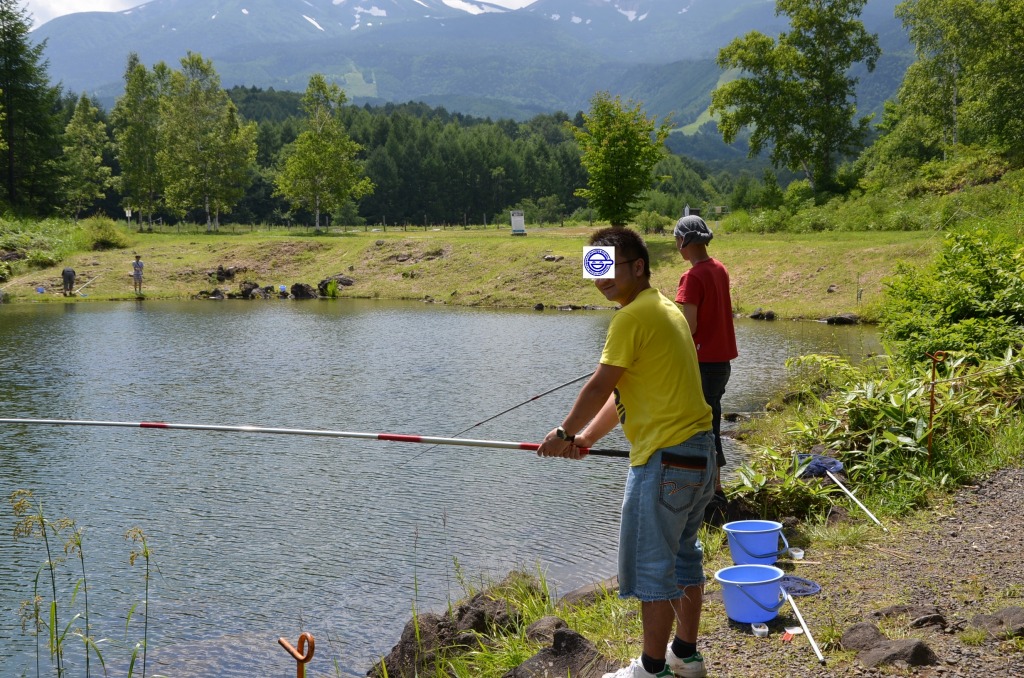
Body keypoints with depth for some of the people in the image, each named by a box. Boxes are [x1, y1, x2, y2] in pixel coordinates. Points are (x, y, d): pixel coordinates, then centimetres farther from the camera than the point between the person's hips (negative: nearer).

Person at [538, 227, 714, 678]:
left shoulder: (633, 316, -15)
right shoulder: (667, 309, 15)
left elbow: (599, 389, -12)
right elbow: (624, 393, 16)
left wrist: (564, 434, 3)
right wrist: (586, 438, 11)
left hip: (665, 458, -10)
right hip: (699, 452, 10)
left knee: (651, 567, 0)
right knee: (682, 555, 20)